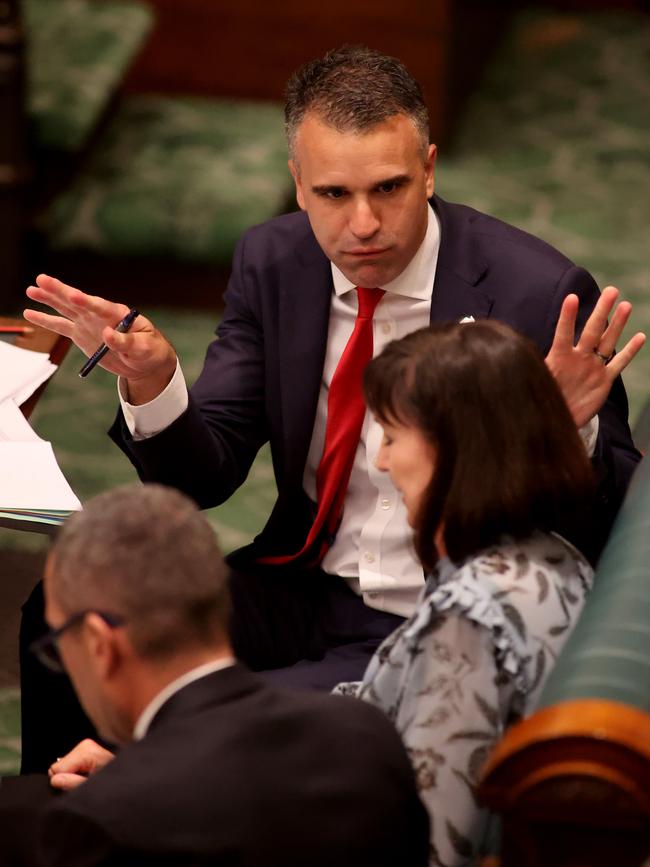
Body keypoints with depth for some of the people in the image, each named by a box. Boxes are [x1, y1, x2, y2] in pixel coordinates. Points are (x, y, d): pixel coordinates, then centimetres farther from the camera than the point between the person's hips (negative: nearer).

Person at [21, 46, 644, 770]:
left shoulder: (540, 294, -16)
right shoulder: (273, 262, 0)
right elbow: (205, 476, 1)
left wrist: (569, 428, -33)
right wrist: (152, 383, -21)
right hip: (301, 590, 6)